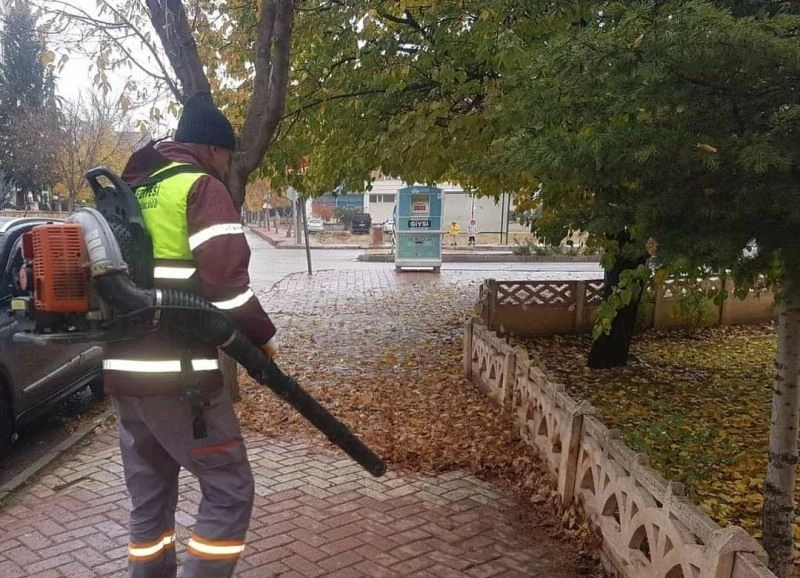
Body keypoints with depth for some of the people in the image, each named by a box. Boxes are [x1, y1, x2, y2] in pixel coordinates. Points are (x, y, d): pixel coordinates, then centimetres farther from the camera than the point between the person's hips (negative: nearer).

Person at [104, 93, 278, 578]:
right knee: (229, 489, 2)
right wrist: (264, 337, -3)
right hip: (178, 374, -8)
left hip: (122, 371, 8)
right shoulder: (202, 188, -5)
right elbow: (225, 279, -16)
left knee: (149, 497, 17)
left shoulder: (130, 192, 19)